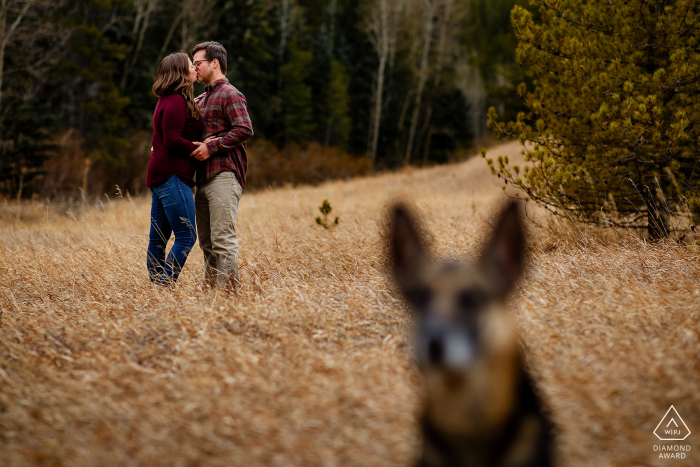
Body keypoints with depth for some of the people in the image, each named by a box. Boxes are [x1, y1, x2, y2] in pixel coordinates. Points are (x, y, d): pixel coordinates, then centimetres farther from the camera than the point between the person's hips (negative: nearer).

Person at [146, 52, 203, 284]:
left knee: (158, 239, 10)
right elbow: (173, 141, -18)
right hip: (173, 176, -10)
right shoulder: (177, 102, -12)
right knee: (186, 236, -10)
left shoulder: (168, 100, 18)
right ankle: (165, 286, -14)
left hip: (160, 176, 10)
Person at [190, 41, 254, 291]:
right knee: (206, 241, 8)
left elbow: (244, 130, -17)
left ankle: (228, 288, -12)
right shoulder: (202, 99, 23)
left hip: (223, 176, -9)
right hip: (203, 177, 9)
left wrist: (211, 146, -18)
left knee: (223, 238, -12)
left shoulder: (229, 95, -5)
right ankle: (211, 287, 13)